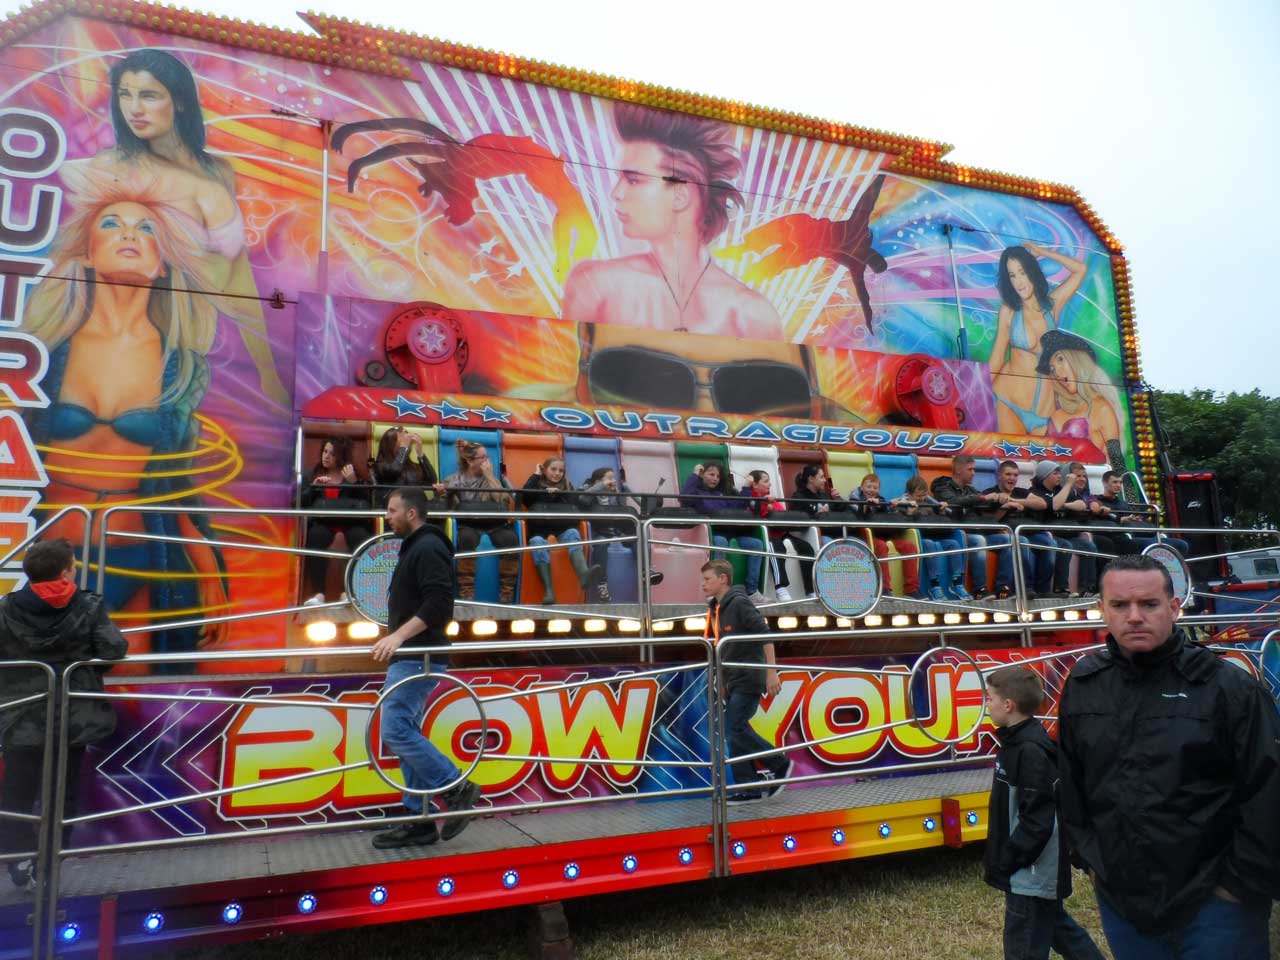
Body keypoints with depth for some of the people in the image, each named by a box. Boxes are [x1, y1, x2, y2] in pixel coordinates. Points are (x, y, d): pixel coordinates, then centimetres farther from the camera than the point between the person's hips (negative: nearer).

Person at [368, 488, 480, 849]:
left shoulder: (428, 548, -12)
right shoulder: (414, 548, 19)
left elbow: (439, 604, -24)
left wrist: (399, 635, -29)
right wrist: (396, 642, 25)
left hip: (419, 658, -10)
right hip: (409, 657, 10)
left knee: (396, 731, -14)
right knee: (406, 733, 9)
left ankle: (457, 789, -4)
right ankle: (419, 822, 15)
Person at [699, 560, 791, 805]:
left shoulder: (740, 604, -15)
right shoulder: (715, 609, 12)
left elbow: (765, 636, -17)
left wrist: (772, 672, -19)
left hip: (749, 679, -9)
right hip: (732, 681, 9)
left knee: (735, 730, -10)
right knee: (735, 732, 8)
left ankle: (780, 764, 8)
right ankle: (749, 789, 15)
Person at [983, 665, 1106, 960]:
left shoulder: (1031, 750, -24)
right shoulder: (1017, 741, 6)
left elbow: (1037, 819, -24)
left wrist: (1007, 862, -18)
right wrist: (1003, 858, 17)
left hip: (1032, 872, -10)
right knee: (1056, 926, 24)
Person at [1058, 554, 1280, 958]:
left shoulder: (1228, 686, -11)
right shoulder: (1082, 685, 1)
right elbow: (1070, 781, 10)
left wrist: (1243, 883, -9)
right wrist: (1088, 857, 9)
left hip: (1213, 903, -4)